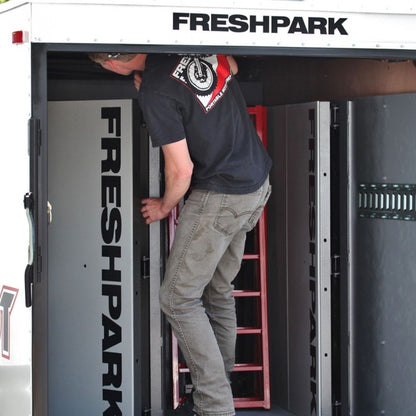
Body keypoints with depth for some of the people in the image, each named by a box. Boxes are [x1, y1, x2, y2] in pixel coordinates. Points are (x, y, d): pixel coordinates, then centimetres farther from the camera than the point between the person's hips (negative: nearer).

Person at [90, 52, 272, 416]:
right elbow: (232, 67, 22)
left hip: (220, 197, -9)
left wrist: (165, 206, 3)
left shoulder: (155, 92, -23)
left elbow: (181, 170, -19)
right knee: (218, 289, 20)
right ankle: (223, 383, 28)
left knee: (178, 299, 0)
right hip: (258, 184, 9)